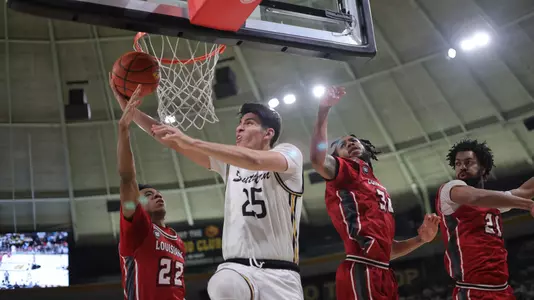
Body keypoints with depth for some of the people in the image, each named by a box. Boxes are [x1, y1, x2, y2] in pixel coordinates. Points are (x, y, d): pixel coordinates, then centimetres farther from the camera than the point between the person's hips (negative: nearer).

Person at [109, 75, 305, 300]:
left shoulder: (289, 153, 2)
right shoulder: (229, 162, 18)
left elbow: (255, 161, -21)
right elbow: (175, 142, 11)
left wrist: (191, 142, -23)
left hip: (280, 274, -2)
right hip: (236, 267, 2)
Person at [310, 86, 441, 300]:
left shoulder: (381, 190, 31)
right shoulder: (346, 171, 9)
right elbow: (317, 160, -16)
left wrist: (421, 239, 18)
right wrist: (324, 109, -16)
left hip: (383, 273, 9)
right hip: (361, 270, -9)